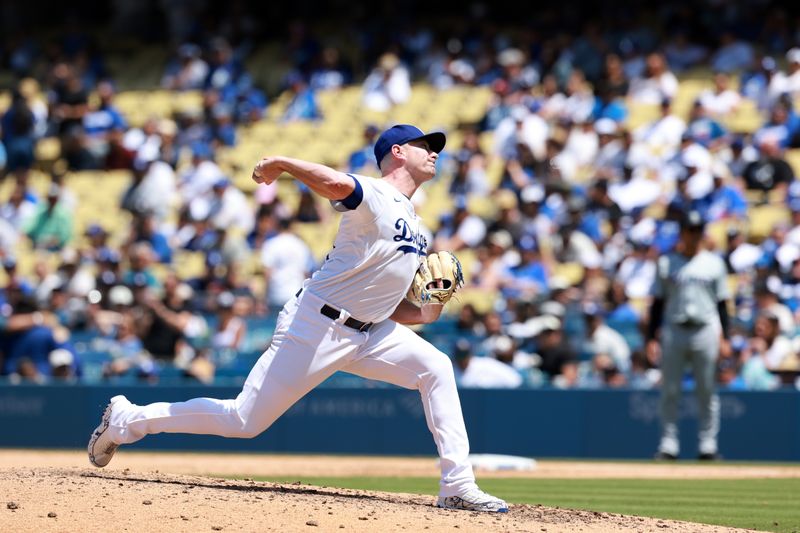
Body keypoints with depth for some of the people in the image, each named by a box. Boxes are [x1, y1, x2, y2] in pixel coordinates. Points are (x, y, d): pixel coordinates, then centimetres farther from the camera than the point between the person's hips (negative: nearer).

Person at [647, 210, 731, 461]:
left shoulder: (714, 263, 10)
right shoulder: (667, 262, 8)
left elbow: (722, 303, 10)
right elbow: (657, 302, 8)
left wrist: (725, 337, 2)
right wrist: (652, 337, 0)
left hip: (706, 331, 0)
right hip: (673, 331, 0)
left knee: (706, 391, 1)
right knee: (670, 390, -2)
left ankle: (707, 444, 6)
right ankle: (668, 443, 2)